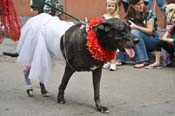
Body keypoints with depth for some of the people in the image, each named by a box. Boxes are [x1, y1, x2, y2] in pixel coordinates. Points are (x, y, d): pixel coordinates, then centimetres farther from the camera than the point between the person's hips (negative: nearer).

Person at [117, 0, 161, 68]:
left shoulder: (149, 13, -13)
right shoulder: (130, 15, -2)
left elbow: (150, 31, -17)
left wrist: (135, 27, -27)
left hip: (153, 40, -4)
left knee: (135, 32, -31)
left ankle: (143, 60, -32)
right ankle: (120, 59, -17)